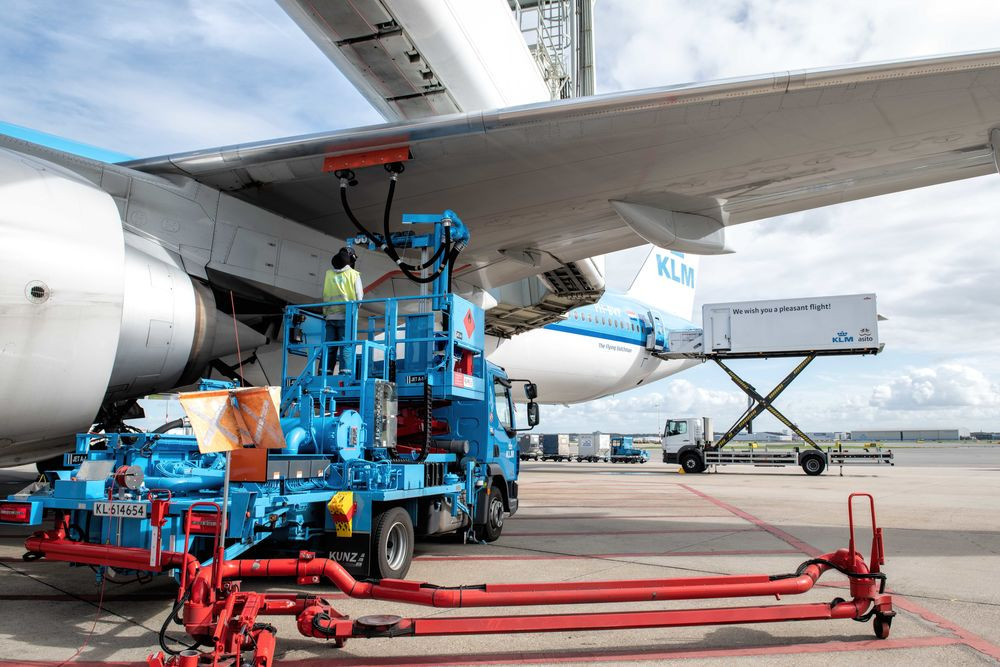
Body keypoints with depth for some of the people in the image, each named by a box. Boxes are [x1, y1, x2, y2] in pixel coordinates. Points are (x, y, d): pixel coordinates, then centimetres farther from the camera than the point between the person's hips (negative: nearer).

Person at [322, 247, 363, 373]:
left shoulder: (328, 273, 7)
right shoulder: (353, 274, -3)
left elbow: (325, 295, 11)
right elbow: (359, 296, -2)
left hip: (330, 316, 4)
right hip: (346, 316, -3)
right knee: (347, 345, -3)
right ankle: (345, 372, -10)